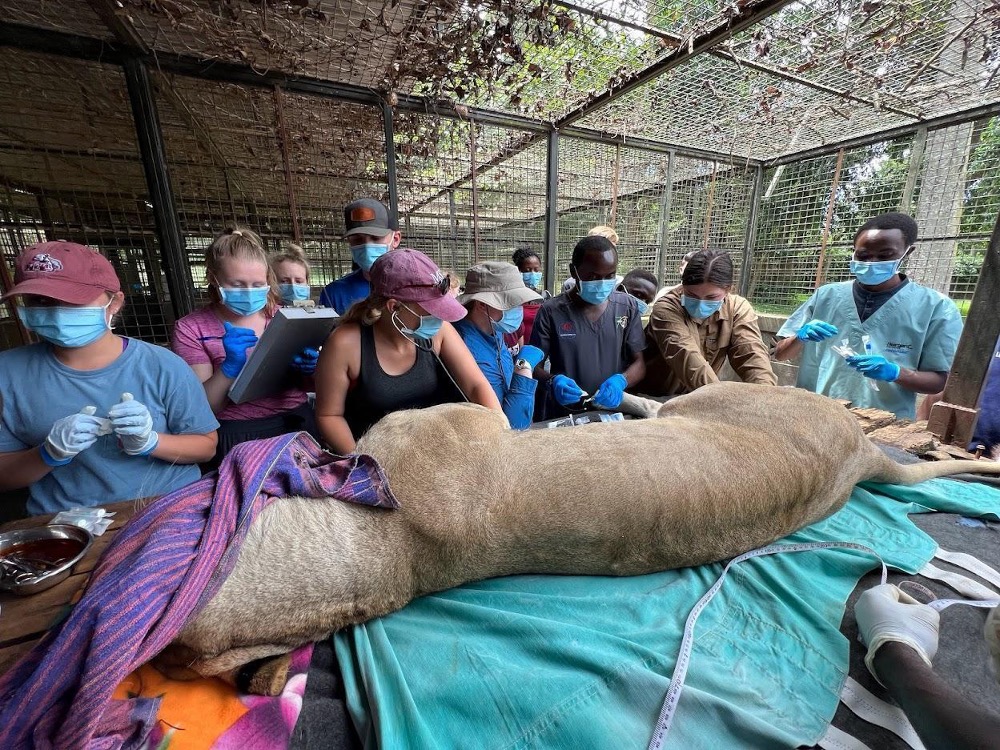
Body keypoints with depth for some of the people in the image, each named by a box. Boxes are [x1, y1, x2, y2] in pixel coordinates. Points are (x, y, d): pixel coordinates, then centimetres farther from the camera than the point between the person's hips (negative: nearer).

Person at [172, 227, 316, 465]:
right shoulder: (190, 329, 1)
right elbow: (201, 407, -4)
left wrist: (307, 369, -8)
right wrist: (229, 366, -20)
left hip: (296, 421, 2)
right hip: (236, 433, -2)